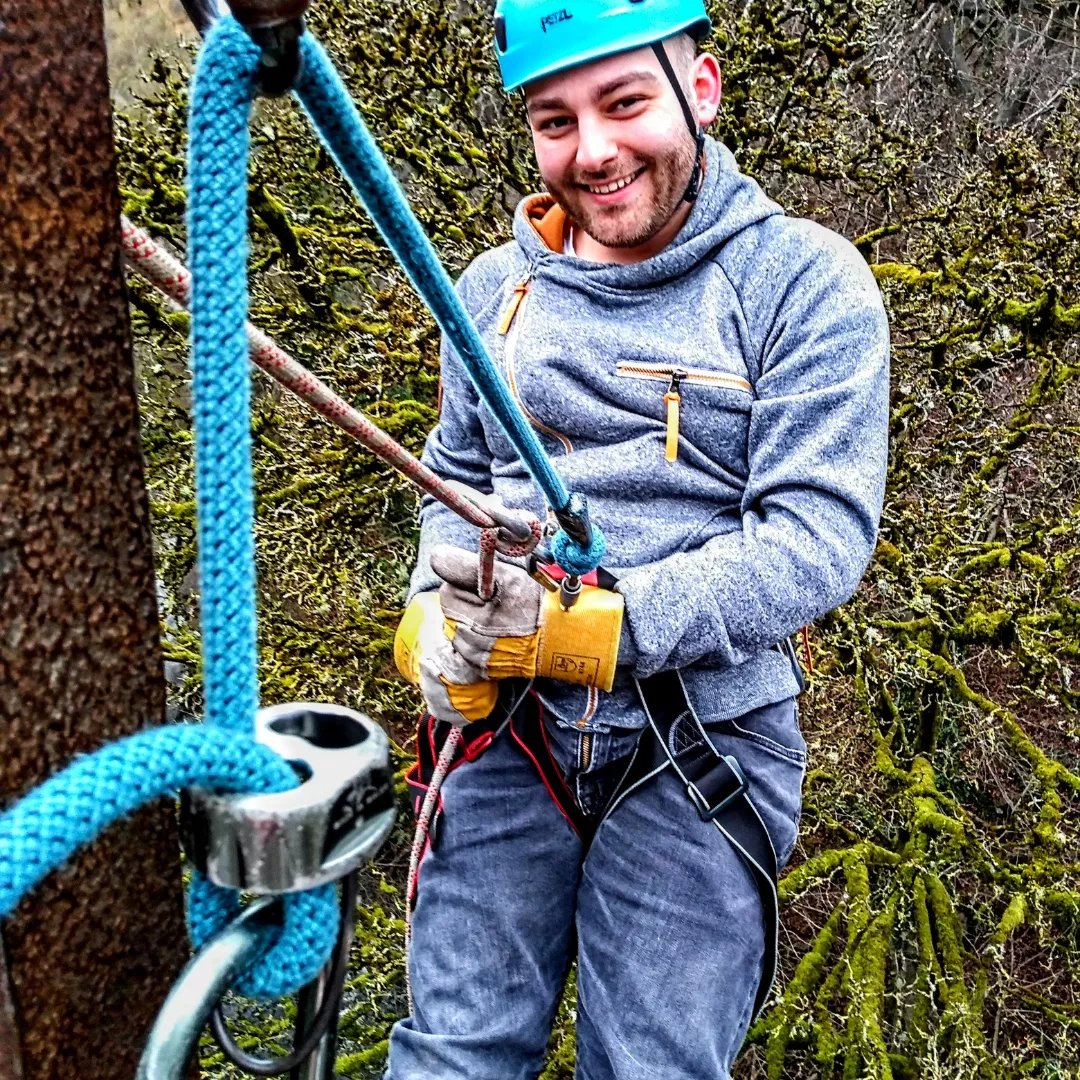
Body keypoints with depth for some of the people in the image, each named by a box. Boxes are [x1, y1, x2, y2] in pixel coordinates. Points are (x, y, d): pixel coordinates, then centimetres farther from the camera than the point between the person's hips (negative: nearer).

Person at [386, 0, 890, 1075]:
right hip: (506, 728, 3)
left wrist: (600, 623, -25)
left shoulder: (804, 280, -7)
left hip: (701, 745, -3)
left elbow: (819, 534, -14)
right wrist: (434, 617, -4)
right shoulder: (495, 287, 7)